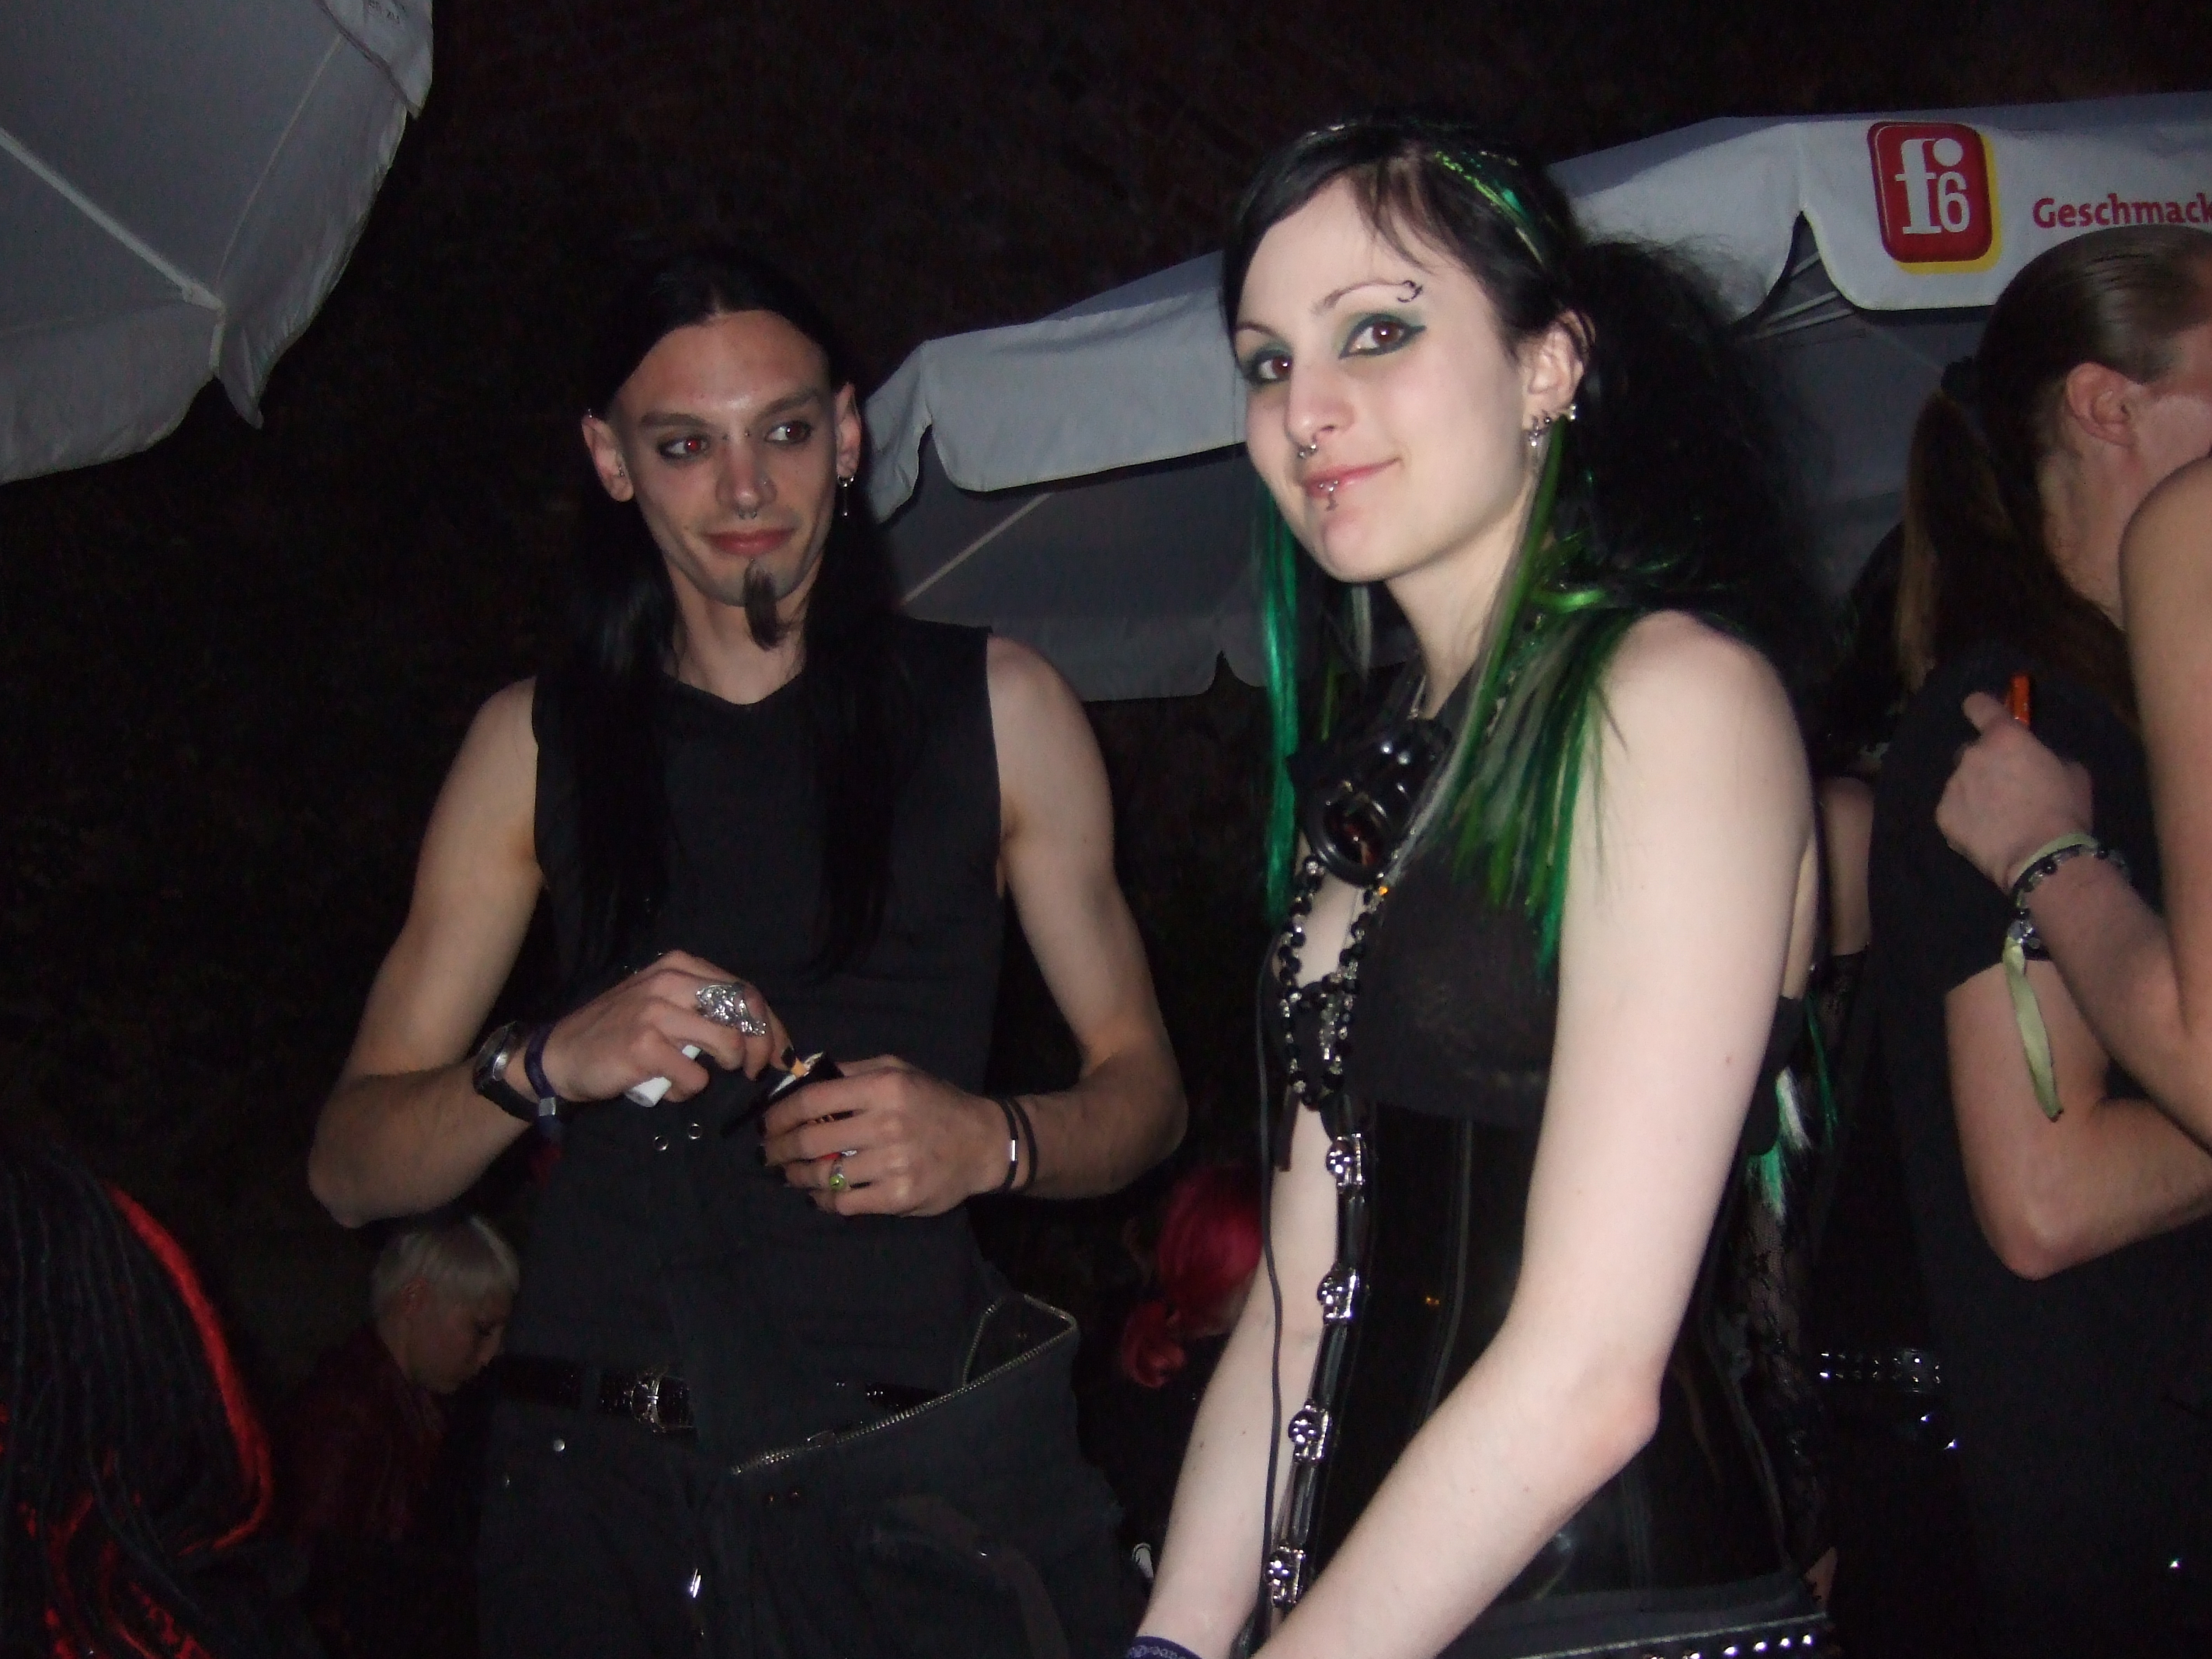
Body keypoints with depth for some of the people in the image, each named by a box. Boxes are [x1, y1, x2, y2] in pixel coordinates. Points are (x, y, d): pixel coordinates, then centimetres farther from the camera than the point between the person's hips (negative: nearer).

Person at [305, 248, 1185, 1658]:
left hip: (922, 1468, 0)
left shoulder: (993, 708, 11)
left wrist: (993, 1141, -11)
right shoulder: (539, 743, 13)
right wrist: (549, 1062, -11)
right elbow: (352, 1165, 9)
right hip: (607, 1488, 1)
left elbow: (1145, 1089, 11)